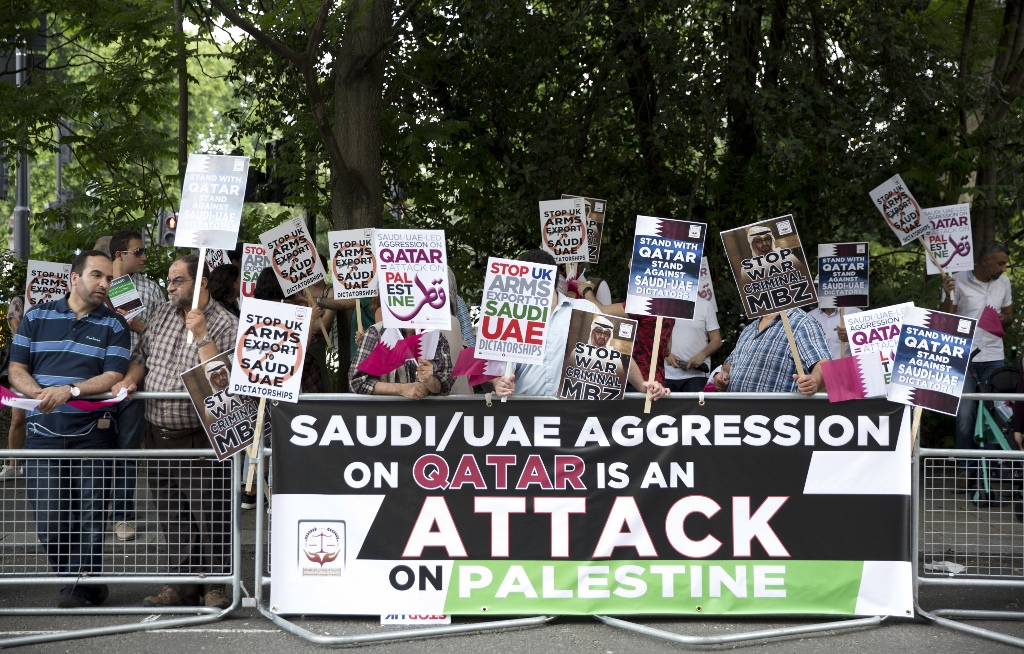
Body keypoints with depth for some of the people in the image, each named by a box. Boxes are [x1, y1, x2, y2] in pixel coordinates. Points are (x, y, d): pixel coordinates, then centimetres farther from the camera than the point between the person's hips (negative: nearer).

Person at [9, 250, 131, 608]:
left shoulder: (114, 326, 7)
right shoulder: (37, 317, 11)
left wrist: (69, 390, -20)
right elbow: (17, 369, 8)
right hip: (44, 431, 1)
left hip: (92, 434, -1)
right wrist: (41, 394, -13)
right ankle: (87, 582, 12)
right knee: (48, 517, -2)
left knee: (89, 513, -3)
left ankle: (81, 584, 9)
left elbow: (113, 377, -5)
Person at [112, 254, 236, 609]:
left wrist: (201, 336, -20)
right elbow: (142, 356, 20)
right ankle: (181, 585, 18)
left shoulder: (225, 324, -8)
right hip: (160, 434, 7)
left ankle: (215, 585, 5)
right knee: (172, 517, 11)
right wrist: (129, 379, 1)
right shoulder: (163, 315, 13)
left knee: (210, 515, -4)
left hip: (202, 439, -6)